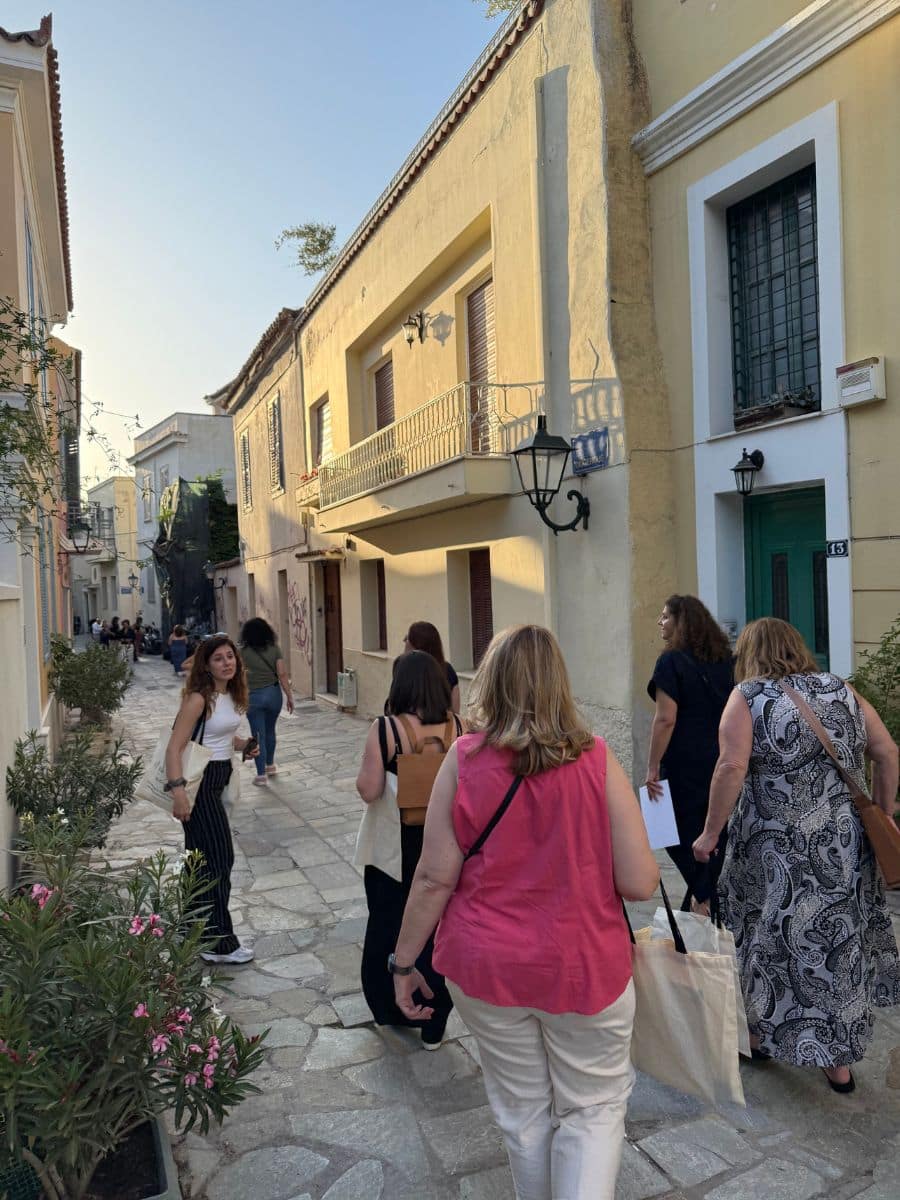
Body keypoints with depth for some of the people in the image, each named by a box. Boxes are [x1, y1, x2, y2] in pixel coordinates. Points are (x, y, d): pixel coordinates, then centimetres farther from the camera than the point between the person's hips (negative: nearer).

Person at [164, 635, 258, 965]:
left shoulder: (231, 695, 6)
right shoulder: (199, 698, -19)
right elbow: (175, 747, -24)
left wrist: (243, 744, 2)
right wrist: (177, 790, -34)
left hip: (218, 777, 9)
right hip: (199, 781, -9)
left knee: (201, 856, 19)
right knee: (219, 858, -4)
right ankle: (219, 943, 7)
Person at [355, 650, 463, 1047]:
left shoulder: (385, 729, -16)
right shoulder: (458, 728, -9)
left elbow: (369, 790, -17)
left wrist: (365, 770, 2)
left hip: (393, 849, -1)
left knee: (387, 927, 20)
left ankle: (390, 1007, 38)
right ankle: (434, 1025, 25)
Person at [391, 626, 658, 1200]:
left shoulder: (464, 758, -12)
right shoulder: (597, 760, -13)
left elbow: (434, 878, -10)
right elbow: (640, 883, -12)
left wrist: (404, 960, 3)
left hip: (486, 967, 2)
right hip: (585, 967, -1)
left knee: (523, 1109, 22)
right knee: (593, 1107, 19)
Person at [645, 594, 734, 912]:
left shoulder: (672, 661, -12)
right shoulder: (725, 660, 9)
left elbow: (666, 719, -18)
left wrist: (652, 767, -14)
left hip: (685, 763, -7)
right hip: (723, 760, 7)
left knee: (682, 832, 4)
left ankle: (704, 899, 3)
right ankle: (707, 896, 23)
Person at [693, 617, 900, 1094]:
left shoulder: (748, 696, -7)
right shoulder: (841, 690, 7)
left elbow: (732, 767, -18)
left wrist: (710, 833, -11)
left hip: (779, 850, -4)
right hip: (845, 847, 4)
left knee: (774, 937, 13)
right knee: (837, 938, 15)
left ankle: (762, 1035, 32)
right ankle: (839, 1060, 26)